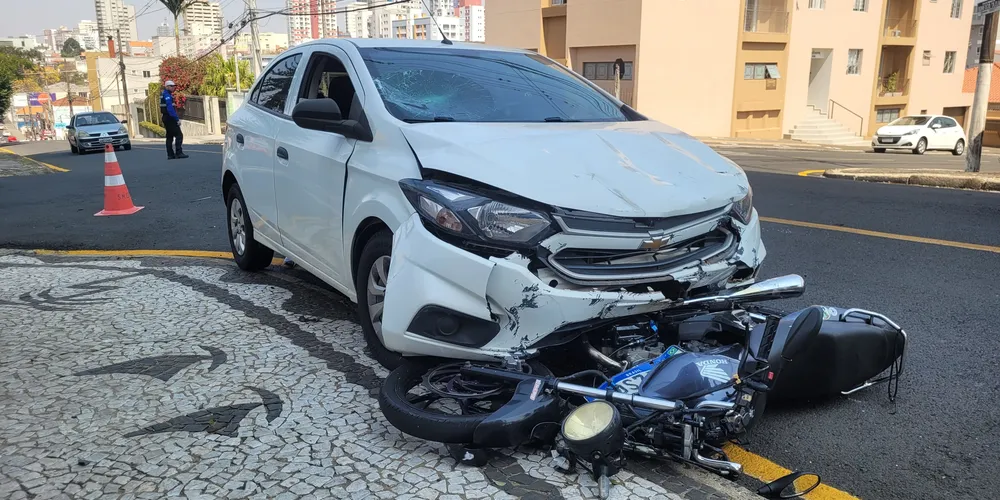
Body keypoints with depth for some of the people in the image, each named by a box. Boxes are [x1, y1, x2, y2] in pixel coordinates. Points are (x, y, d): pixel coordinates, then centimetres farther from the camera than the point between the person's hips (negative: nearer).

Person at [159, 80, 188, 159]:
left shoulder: (164, 94, 19)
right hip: (170, 118, -11)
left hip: (166, 118, 11)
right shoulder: (167, 95, -13)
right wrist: (177, 119, -22)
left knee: (170, 136, 11)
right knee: (179, 135, -12)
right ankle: (178, 153, -17)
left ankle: (170, 154, 12)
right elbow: (170, 108, -21)